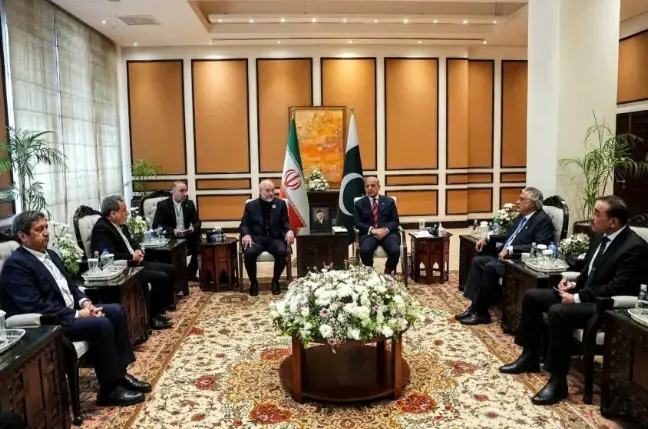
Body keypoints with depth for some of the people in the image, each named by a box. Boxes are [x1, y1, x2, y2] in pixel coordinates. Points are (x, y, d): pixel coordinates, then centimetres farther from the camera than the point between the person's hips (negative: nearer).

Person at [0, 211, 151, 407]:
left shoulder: (50, 255, 13)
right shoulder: (16, 265, -16)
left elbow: (69, 284, 19)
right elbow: (35, 306, -24)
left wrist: (84, 302, -2)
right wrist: (77, 314, -21)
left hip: (71, 311, 10)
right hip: (48, 324, -10)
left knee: (117, 311, -2)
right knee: (101, 324, -26)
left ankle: (120, 373, 4)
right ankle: (110, 388, -13)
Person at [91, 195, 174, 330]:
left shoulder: (120, 224, 12)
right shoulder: (101, 229, -18)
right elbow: (110, 255, -29)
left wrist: (138, 252, -2)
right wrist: (132, 257, -18)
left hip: (135, 263, 10)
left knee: (170, 269, 5)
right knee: (161, 277, -22)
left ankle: (158, 310, 10)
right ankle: (152, 316, -6)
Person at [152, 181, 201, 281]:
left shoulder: (189, 204, 8)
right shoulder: (162, 205, -4)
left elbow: (197, 221, 9)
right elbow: (156, 225, -11)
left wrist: (193, 228, -16)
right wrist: (173, 231, -26)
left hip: (187, 236, 5)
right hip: (170, 238, -5)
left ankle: (190, 273, 4)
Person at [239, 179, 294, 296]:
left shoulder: (281, 204, 13)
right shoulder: (251, 205, 11)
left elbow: (285, 222, 8)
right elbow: (244, 224, 6)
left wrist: (289, 230, -16)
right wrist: (246, 234, -17)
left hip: (275, 238, 1)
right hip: (256, 238, 0)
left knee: (282, 252, -32)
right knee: (249, 253, -32)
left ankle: (275, 280, -6)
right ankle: (253, 282, -6)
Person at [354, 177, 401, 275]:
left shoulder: (389, 201, 14)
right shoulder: (359, 203, 13)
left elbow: (395, 221, 7)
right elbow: (358, 223, 3)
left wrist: (386, 230, -14)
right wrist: (372, 230, -14)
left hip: (388, 233, 1)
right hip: (369, 233, -1)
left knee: (395, 251, -29)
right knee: (365, 250, -33)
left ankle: (388, 272, 3)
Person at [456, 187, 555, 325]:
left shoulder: (542, 220, -12)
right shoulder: (522, 216, 16)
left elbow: (539, 247, -25)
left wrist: (510, 250, -27)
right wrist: (488, 238, 13)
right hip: (505, 257, 10)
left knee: (490, 267, -28)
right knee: (477, 261, -3)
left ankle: (481, 313, -17)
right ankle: (474, 306, -5)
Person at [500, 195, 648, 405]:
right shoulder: (600, 236, 8)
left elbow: (617, 288, -25)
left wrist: (578, 298, -23)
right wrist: (574, 284, 1)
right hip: (585, 293, 10)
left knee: (558, 312, -34)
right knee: (532, 296, 4)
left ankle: (558, 381, -24)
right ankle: (530, 357, 15)